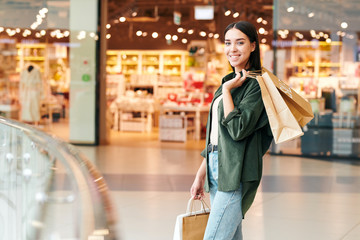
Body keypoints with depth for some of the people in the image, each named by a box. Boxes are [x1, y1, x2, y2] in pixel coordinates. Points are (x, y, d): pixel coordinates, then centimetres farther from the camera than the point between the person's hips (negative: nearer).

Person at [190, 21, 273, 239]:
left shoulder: (256, 84, -9)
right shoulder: (229, 81, 17)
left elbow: (238, 129, -21)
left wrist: (226, 91, -13)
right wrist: (201, 175, 19)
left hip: (236, 175, -9)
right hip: (216, 171, 9)